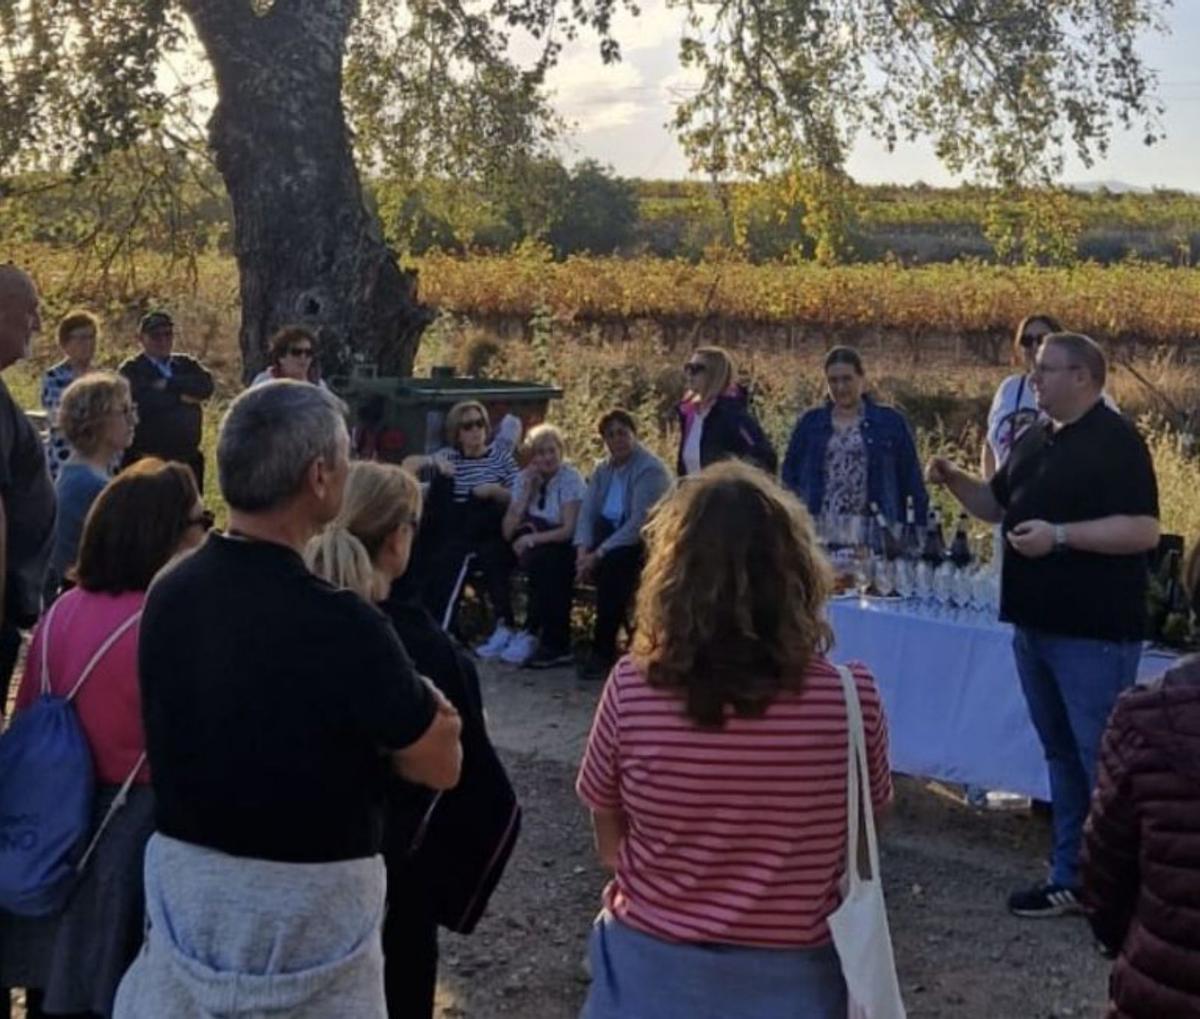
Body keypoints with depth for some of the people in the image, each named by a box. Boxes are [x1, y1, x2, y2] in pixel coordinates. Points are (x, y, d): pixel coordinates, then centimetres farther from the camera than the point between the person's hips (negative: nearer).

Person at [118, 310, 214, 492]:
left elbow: (206, 385, -4)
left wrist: (169, 383, -11)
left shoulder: (186, 365, 15)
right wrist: (181, 396, -7)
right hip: (147, 461, -4)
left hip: (187, 458, 5)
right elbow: (143, 398, -17)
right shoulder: (131, 370, 1)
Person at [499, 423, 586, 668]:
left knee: (543, 558, -34)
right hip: (534, 548, 4)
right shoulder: (524, 479, 6)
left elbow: (569, 529, -15)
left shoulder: (571, 478, -6)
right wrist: (527, 492, -10)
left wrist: (534, 538, -26)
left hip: (563, 549, -4)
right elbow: (507, 531, -3)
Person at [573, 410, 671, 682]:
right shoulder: (602, 470, 11)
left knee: (612, 564, -35)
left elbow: (639, 525, -23)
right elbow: (586, 513, 3)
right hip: (608, 535, 7)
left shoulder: (651, 469, -14)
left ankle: (603, 651, -26)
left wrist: (598, 554, -27)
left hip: (643, 544, -7)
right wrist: (583, 550, -17)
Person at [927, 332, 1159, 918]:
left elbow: (1144, 530, -21)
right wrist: (954, 480, 4)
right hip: (1037, 624, 9)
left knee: (1103, 761, -3)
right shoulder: (1036, 438, 13)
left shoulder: (1116, 442, -13)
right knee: (1062, 755, 15)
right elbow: (998, 505, 22)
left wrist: (1060, 535, -25)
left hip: (1093, 632, -9)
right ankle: (1072, 879, 24)